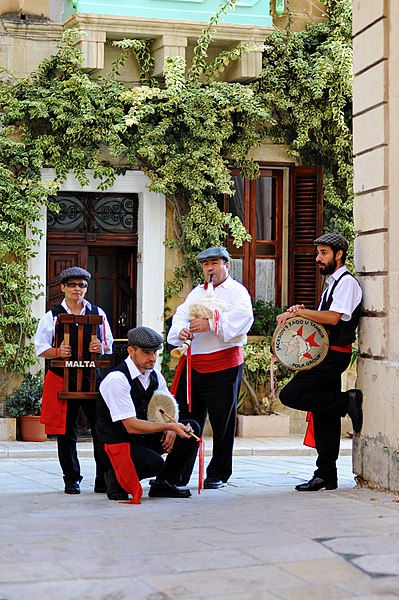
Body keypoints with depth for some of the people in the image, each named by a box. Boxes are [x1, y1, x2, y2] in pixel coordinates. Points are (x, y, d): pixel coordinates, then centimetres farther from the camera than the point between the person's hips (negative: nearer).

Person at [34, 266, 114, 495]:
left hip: (93, 376, 1)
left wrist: (101, 348, -6)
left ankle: (103, 480, 4)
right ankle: (72, 480, 14)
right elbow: (40, 348, 5)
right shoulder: (53, 316, 6)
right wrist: (58, 352, -13)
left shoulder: (98, 313, 11)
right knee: (66, 432, 4)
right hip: (63, 378, -1)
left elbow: (109, 346, 16)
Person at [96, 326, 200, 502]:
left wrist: (171, 430, -10)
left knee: (191, 428, -5)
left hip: (145, 439, 8)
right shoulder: (116, 379, -22)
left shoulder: (154, 375, 3)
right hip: (118, 441, -8)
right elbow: (131, 426, -25)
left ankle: (163, 484, 2)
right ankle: (116, 478, -3)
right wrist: (169, 426, -28)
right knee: (155, 464, -33)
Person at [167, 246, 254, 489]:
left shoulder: (236, 291, 2)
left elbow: (242, 317, -17)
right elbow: (181, 315, 8)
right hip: (194, 364, 5)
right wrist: (180, 331, -15)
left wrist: (210, 324, -27)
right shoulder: (197, 293, 20)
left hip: (224, 366, -5)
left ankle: (218, 474, 13)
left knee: (222, 421, 2)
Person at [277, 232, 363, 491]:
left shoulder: (347, 282, -9)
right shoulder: (333, 283, 22)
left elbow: (333, 317, -21)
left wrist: (299, 312, -16)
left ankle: (347, 401, -8)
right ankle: (326, 475, 10)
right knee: (324, 415, 8)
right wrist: (302, 312, 4)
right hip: (327, 354, 10)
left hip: (334, 354, -10)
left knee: (290, 395, -17)